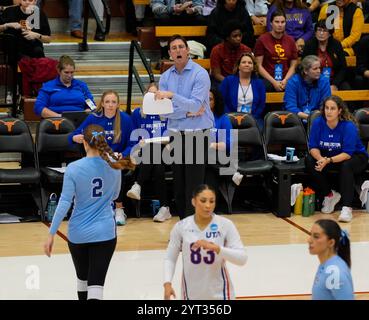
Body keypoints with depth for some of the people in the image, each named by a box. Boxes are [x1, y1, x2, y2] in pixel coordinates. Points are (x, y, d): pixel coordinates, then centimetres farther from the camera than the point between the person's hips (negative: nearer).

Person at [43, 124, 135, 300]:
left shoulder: (73, 168, -11)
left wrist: (51, 234, -10)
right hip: (105, 233, 0)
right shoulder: (114, 165, -2)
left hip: (78, 233, 0)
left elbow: (64, 203, -13)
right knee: (96, 284, -6)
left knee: (82, 278, 23)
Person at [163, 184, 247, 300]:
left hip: (219, 293, -2)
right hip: (192, 293, 2)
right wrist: (167, 283, -11)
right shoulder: (181, 227, -5)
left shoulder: (225, 225, -10)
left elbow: (242, 258, -15)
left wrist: (216, 248, -28)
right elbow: (170, 258, 4)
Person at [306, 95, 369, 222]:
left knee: (346, 166, -37)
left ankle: (347, 208, -38)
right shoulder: (318, 123, -14)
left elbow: (347, 154, -29)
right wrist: (320, 158, -33)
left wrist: (328, 161, -42)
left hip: (355, 156, -4)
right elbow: (313, 147, -10)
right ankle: (329, 195, -4)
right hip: (327, 155, 5)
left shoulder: (348, 126, -26)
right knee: (310, 161, -21)